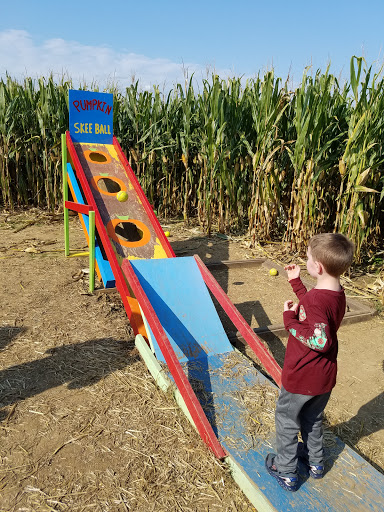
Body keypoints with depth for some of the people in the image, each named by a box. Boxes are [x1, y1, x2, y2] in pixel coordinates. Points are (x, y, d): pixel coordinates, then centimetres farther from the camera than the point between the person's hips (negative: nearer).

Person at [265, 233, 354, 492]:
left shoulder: (315, 300, -31)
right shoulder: (338, 294, -3)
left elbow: (320, 341, -33)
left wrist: (290, 320, -25)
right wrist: (296, 282, 17)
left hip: (301, 376, -8)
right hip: (325, 376, 8)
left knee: (287, 420, 15)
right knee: (313, 419, 28)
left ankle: (286, 472, 31)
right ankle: (315, 461, 47)